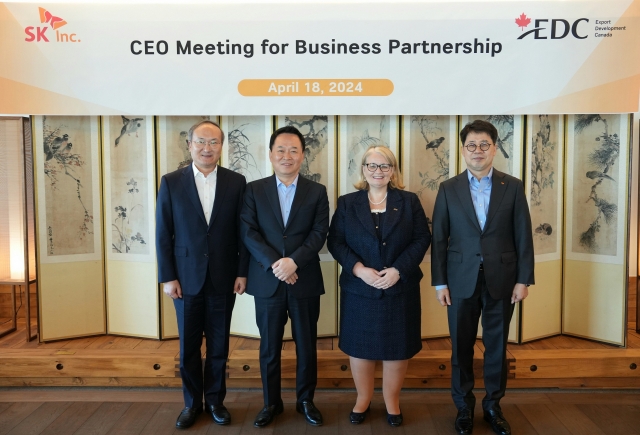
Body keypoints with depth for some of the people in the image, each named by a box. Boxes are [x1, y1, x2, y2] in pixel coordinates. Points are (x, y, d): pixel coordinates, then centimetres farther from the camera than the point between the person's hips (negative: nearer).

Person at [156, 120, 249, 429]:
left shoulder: (236, 182, -1)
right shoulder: (171, 182, -1)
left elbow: (243, 231, 1)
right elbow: (163, 234, -1)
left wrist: (243, 272, -4)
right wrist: (168, 277, -6)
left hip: (223, 279, 0)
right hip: (187, 278, 0)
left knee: (219, 345, 12)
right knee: (189, 346, 11)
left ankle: (215, 400, 29)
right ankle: (192, 402, 29)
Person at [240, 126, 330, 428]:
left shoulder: (317, 192, 4)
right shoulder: (254, 190, 4)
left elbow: (319, 233, -5)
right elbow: (248, 233, -5)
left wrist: (294, 261, -19)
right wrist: (274, 264, -16)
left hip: (305, 281, 0)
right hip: (267, 281, 0)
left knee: (307, 346, 11)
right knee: (269, 347, 11)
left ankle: (305, 400, 30)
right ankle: (271, 402, 29)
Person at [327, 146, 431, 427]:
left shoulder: (409, 201, 3)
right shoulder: (347, 203, 3)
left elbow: (422, 239, -2)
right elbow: (335, 241, -2)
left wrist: (398, 270, -15)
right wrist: (359, 269, -16)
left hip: (400, 288, 0)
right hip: (359, 289, 0)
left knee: (397, 348, 10)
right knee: (360, 346, 10)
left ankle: (392, 401, 30)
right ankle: (363, 399, 32)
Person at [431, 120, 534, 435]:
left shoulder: (513, 187, 2)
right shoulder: (448, 189, 2)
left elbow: (523, 236, 1)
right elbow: (439, 239, 0)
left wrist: (524, 279, -3)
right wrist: (439, 282, -3)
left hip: (501, 280, 0)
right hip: (461, 281, 0)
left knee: (497, 346, 11)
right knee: (461, 346, 9)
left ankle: (493, 406, 29)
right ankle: (464, 407, 26)